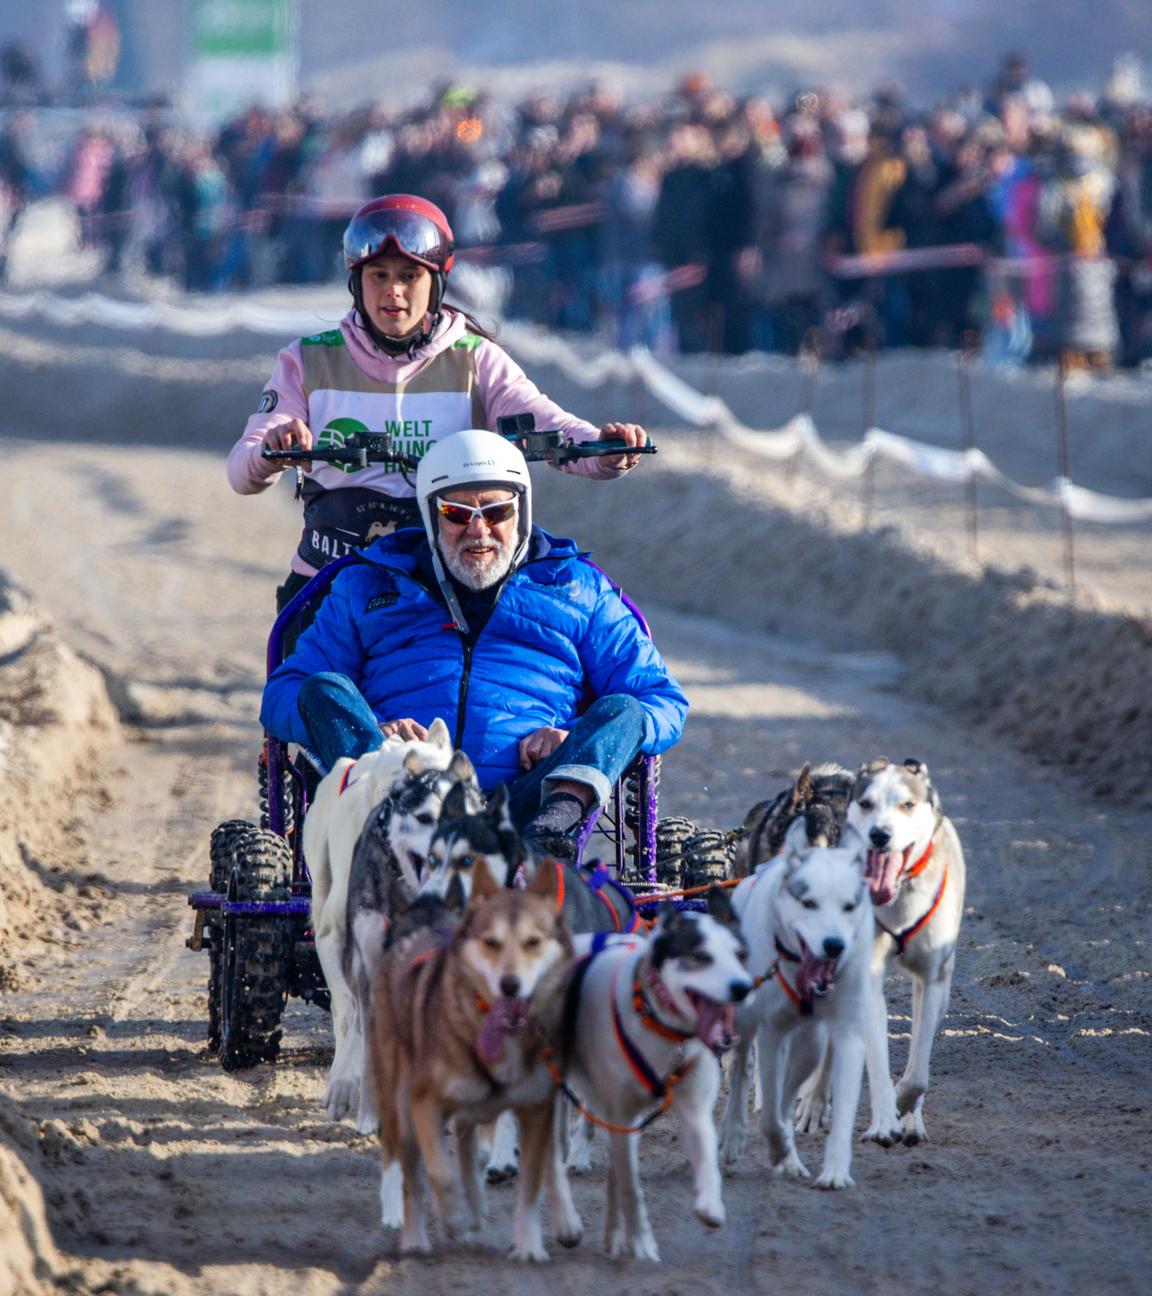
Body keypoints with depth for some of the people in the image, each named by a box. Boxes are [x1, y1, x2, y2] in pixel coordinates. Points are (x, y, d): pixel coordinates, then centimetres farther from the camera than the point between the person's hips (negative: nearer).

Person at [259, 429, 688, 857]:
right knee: (324, 689, -20)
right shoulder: (368, 586, 23)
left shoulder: (578, 587, 23)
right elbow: (284, 695, 16)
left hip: (522, 801, 0)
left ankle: (558, 813, -54)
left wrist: (577, 740, -5)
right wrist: (369, 732, -7)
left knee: (622, 710, -21)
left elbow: (662, 701, 17)